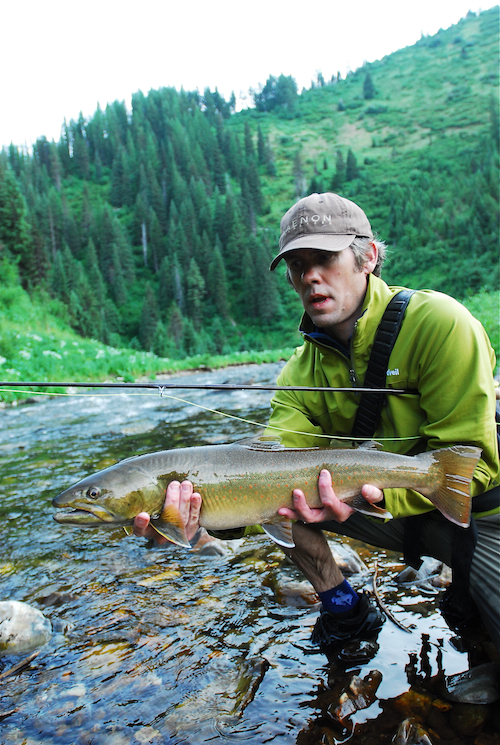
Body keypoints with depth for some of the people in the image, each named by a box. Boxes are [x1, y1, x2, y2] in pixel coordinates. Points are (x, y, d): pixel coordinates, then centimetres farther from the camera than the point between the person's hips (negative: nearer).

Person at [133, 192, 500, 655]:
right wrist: (207, 513, -38)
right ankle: (347, 611, 8)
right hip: (384, 504, 4)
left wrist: (374, 496, -36)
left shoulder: (437, 321, -21)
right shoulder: (301, 374, -6)